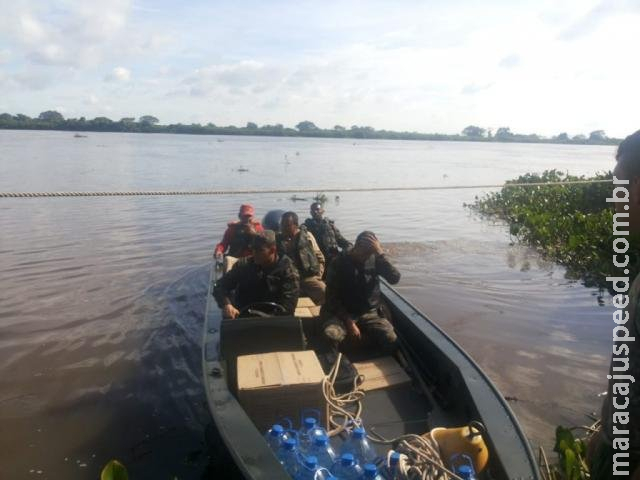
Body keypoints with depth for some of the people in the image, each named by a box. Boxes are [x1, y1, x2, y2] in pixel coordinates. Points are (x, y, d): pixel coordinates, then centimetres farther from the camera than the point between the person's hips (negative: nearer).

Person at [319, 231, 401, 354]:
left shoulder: (375, 260, 0)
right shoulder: (338, 263, -8)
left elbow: (395, 278, -14)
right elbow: (332, 298, -8)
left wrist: (380, 253, -23)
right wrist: (349, 322, -17)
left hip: (370, 313, 3)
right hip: (343, 313, -2)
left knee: (391, 341, -24)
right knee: (331, 336, -35)